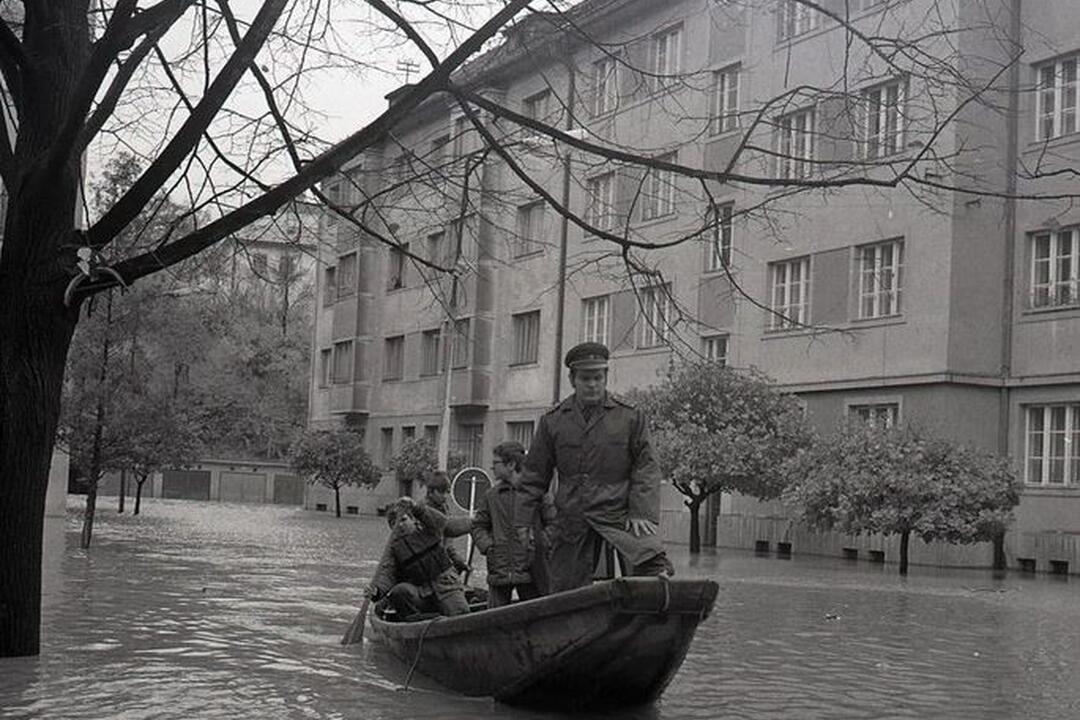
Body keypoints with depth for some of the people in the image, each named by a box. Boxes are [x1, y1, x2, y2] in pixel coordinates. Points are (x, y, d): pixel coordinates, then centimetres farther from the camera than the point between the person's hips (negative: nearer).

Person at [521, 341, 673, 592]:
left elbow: (645, 468, 4)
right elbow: (534, 476, 14)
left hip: (619, 513, -2)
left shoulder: (630, 416, 5)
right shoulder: (552, 421, 9)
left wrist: (642, 513, -10)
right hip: (571, 521, 2)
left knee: (650, 561, -27)